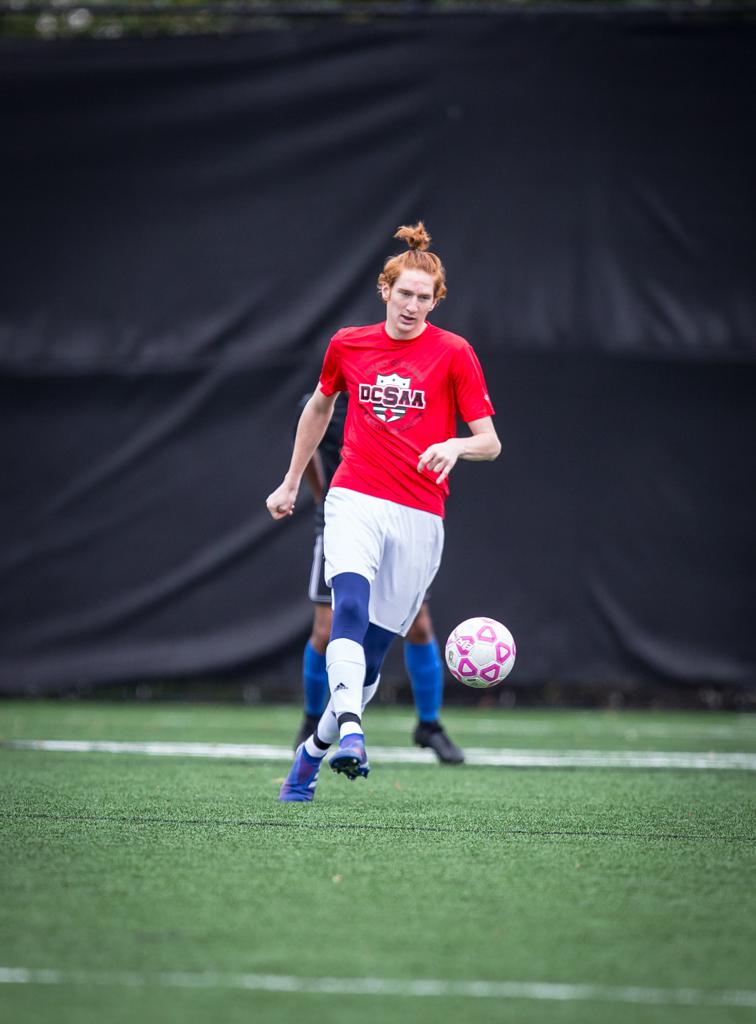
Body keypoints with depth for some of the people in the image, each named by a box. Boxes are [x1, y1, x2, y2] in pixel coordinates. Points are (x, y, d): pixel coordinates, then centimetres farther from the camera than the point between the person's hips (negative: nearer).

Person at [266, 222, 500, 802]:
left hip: (420, 517, 0)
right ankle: (349, 735, -42)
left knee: (374, 652, 1)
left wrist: (457, 446, -25)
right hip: (356, 501, 0)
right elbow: (320, 406, 28)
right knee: (351, 605, -28)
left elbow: (490, 442, -2)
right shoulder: (348, 345, 8)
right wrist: (292, 482, 31)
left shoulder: (453, 353, 0)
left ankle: (314, 750, 20)